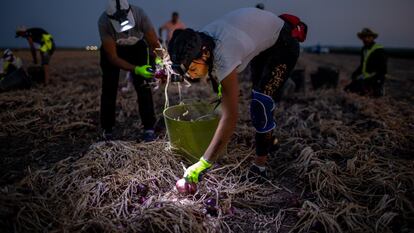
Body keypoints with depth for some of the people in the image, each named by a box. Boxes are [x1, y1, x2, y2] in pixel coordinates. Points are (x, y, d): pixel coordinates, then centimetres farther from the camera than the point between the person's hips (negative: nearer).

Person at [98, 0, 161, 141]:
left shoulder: (139, 14, -34)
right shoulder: (103, 22, -34)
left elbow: (154, 43, -27)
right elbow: (113, 57, -33)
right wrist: (136, 69, -45)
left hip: (137, 47, 0)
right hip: (112, 49, 0)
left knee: (143, 86, -14)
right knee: (109, 89, -4)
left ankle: (149, 129, -4)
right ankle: (107, 130, 12)